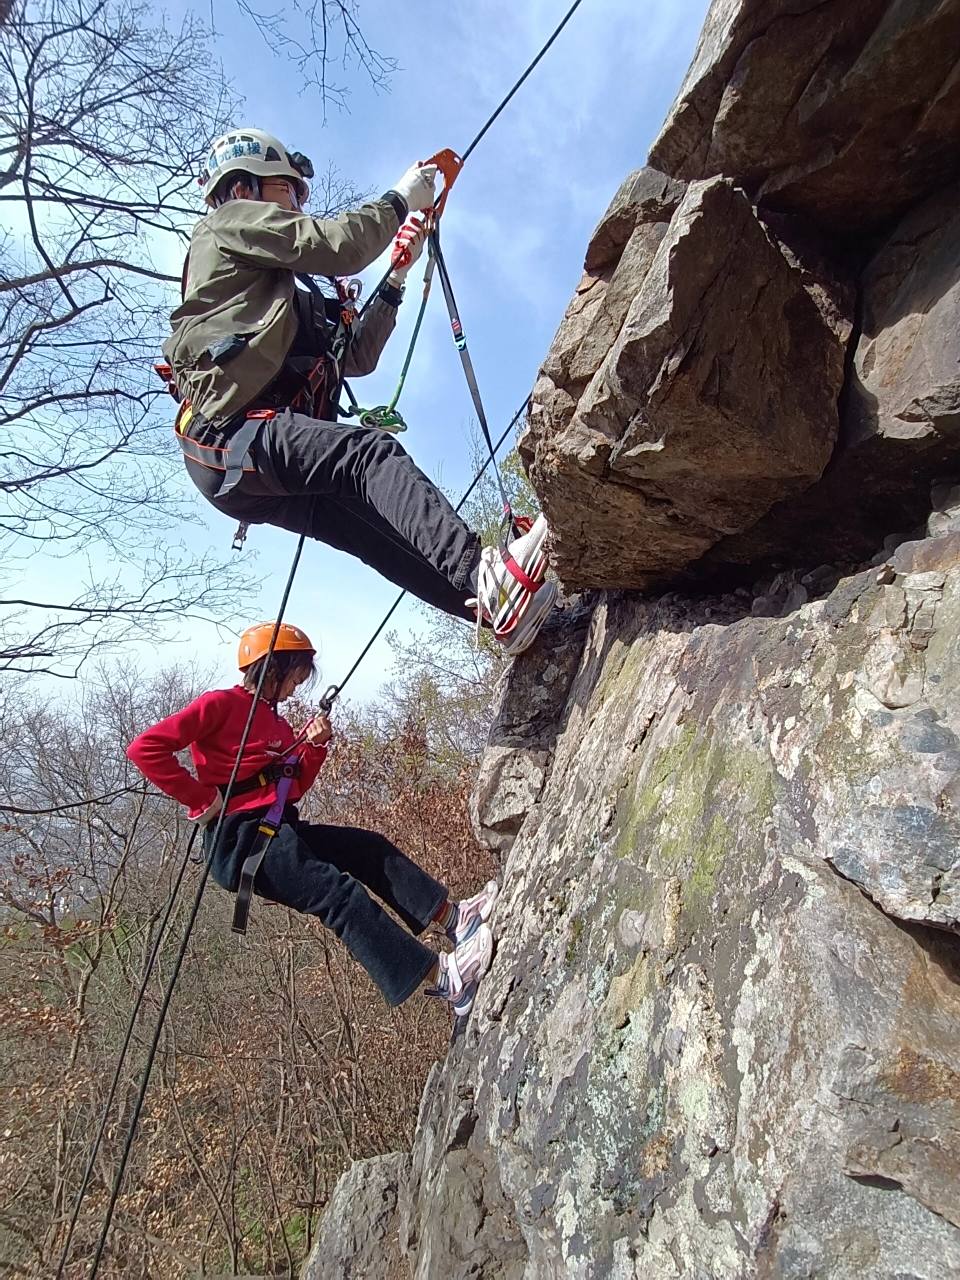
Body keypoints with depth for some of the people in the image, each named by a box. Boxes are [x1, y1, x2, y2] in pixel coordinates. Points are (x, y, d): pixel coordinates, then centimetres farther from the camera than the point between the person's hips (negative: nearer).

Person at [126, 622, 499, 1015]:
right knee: (338, 891, -21)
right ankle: (442, 978, -25)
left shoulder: (277, 723, 21)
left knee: (370, 848, 0)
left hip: (281, 829, 10)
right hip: (238, 839, -10)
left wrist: (315, 746, 6)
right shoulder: (221, 703, -5)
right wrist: (201, 797, -16)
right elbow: (145, 748, -14)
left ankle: (454, 917, -6)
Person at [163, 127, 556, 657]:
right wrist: (399, 199, 14)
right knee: (372, 451, -29)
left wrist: (395, 277, 29)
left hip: (248, 474, 9)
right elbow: (338, 245, -2)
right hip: (232, 434, -9)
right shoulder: (229, 222, 13)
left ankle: (502, 609, -20)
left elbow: (357, 355, 32)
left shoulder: (282, 296, 38)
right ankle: (484, 576, -47)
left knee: (380, 530, -9)